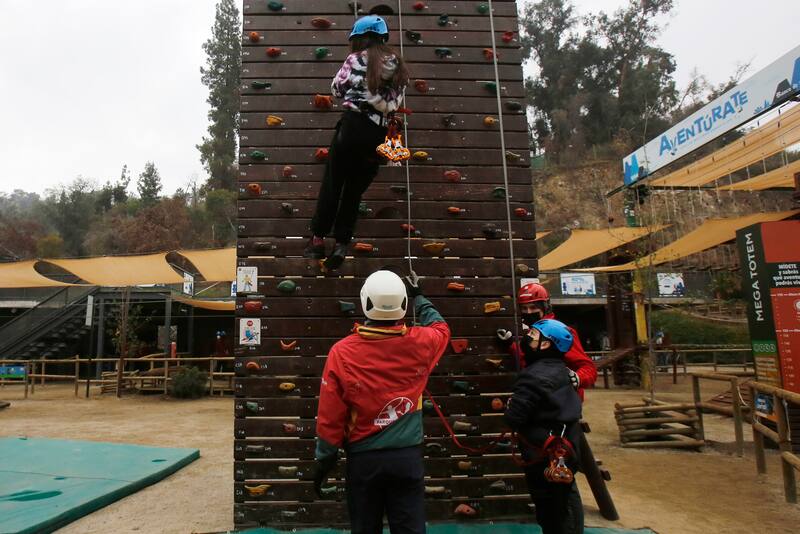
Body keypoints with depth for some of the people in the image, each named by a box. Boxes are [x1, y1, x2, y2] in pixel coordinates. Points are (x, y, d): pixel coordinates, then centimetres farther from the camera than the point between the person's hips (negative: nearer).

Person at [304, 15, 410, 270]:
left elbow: (337, 88, 10)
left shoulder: (357, 59, 1)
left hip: (354, 126, -4)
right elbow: (395, 103, 13)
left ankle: (318, 239, 8)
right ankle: (341, 244, 8)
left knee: (332, 184, 7)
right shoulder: (399, 66, 12)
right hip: (378, 135, 4)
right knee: (355, 191, 11)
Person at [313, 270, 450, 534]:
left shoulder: (342, 352, -13)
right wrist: (419, 297, 30)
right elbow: (441, 328, 17)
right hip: (408, 457, 1)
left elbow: (330, 416, -8)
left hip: (363, 459, 0)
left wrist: (324, 459, 6)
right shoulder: (420, 343, -8)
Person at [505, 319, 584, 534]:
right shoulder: (560, 371, 4)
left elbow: (513, 418, -26)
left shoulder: (535, 376, -24)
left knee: (551, 513, 5)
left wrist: (510, 405, -3)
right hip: (563, 450, 9)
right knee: (564, 505, 20)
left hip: (545, 457, -9)